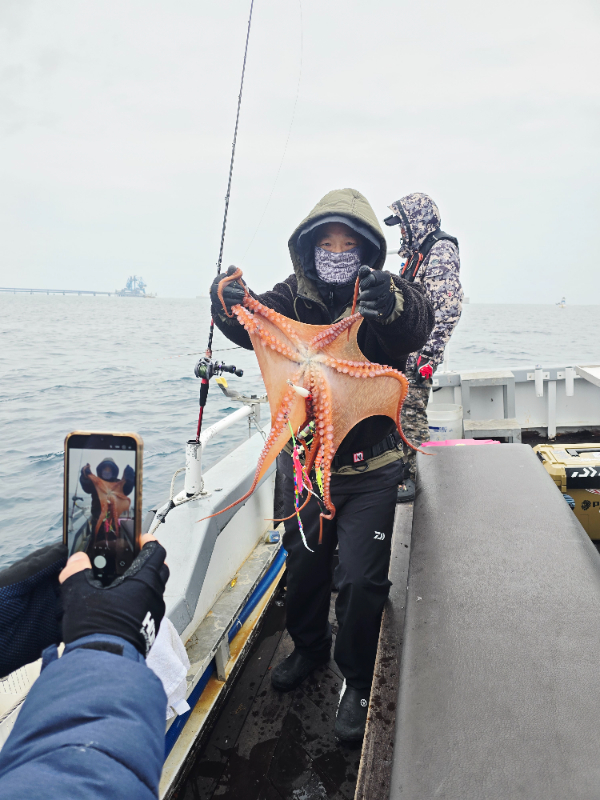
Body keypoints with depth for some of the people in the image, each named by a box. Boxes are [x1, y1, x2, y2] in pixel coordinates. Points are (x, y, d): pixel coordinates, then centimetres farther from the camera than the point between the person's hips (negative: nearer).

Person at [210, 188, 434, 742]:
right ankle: (309, 646, 47)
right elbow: (255, 324, -20)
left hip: (369, 471, -3)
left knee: (361, 580, -1)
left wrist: (393, 304, -56)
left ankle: (358, 682, 26)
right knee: (303, 565, 18)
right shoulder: (294, 297, -2)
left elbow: (417, 327, -33)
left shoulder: (386, 300, -11)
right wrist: (231, 305, -43)